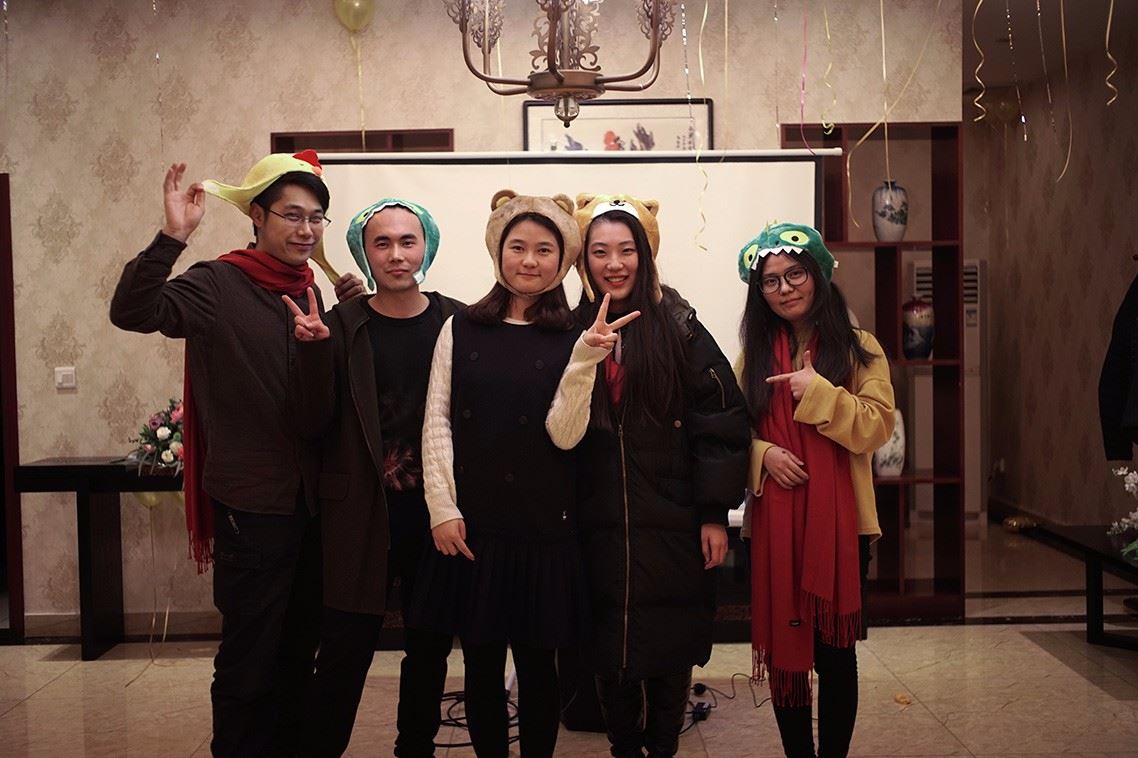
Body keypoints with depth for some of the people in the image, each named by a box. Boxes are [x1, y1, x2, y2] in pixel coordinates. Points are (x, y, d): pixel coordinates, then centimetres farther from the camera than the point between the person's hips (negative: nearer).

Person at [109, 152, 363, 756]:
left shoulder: (310, 292, 10)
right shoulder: (218, 285, -10)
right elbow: (132, 311, -25)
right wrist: (173, 236, -36)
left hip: (309, 502, 7)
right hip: (251, 506, -7)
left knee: (298, 653, 18)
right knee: (248, 660, 2)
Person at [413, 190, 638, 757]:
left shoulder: (572, 339, 2)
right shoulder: (461, 329, 4)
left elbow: (563, 433, -8)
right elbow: (437, 423, 2)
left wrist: (584, 360, -19)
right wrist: (443, 508, -6)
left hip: (542, 523, -1)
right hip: (470, 522, 1)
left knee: (536, 663, 8)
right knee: (480, 661, 9)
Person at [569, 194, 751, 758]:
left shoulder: (679, 328, -3)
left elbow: (719, 420, -6)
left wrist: (714, 513, -8)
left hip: (672, 524, -2)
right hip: (599, 526, 2)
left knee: (669, 650, 6)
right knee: (609, 650, 9)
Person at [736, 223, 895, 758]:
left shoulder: (857, 348, 1)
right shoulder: (754, 353, 11)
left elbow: (876, 428, -9)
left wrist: (818, 390, -17)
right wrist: (762, 454, -9)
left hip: (838, 519, -2)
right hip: (774, 520, 3)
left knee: (834, 650, 5)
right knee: (782, 647, 8)